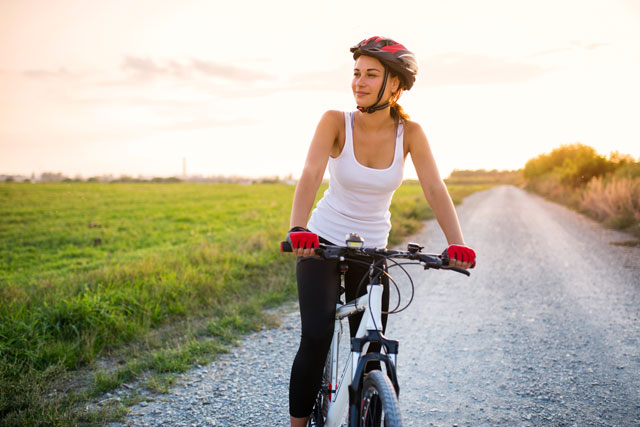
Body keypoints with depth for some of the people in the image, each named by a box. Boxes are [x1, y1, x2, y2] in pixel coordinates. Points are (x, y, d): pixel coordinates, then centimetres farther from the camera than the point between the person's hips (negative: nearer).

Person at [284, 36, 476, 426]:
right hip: (321, 244, -2)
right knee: (316, 339, -17)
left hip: (372, 250, 2)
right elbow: (311, 174, -27)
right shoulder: (336, 122, -13)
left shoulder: (410, 133, -8)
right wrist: (298, 229, -44)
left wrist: (457, 243, -32)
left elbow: (435, 189, -17)